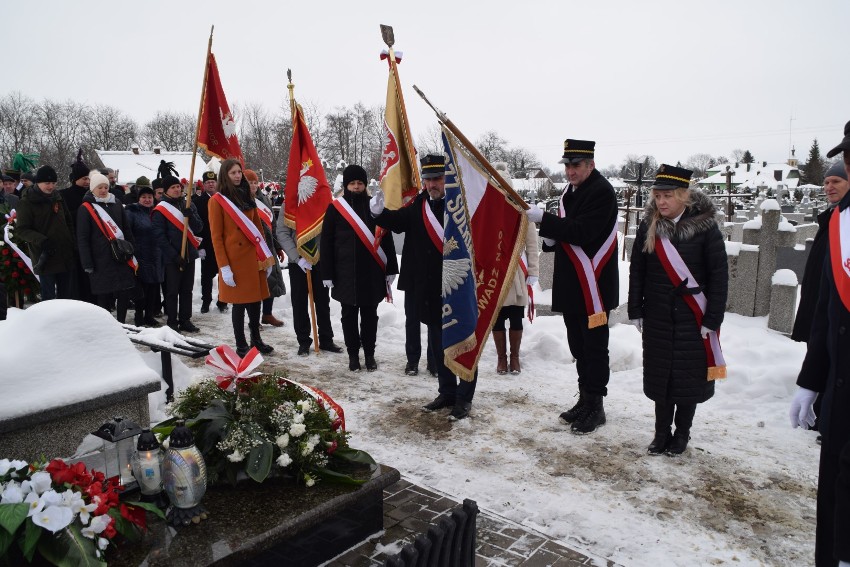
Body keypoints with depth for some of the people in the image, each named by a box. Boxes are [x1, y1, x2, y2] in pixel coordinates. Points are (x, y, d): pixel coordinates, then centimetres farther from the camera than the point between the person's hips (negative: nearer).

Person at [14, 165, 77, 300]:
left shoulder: (57, 197, 11)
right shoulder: (27, 202, -4)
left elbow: (68, 222, 19)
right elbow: (21, 230, -8)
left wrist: (73, 243, 7)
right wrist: (42, 241, -22)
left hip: (66, 256, 5)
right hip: (46, 258, -5)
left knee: (65, 294, 13)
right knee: (49, 296, -2)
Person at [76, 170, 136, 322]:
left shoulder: (116, 205, 12)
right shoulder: (85, 209, -2)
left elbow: (127, 231, 17)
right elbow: (82, 238, -4)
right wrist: (87, 264, -9)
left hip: (122, 259, 4)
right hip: (101, 262, -4)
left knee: (125, 294, 3)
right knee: (104, 298, 2)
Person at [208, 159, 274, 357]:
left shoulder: (248, 197, 13)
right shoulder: (217, 200, -4)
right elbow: (216, 236, -8)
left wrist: (266, 257, 9)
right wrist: (224, 266, -14)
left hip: (254, 257, 6)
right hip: (235, 260, -5)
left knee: (255, 299, 11)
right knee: (240, 302, 1)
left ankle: (256, 340, 25)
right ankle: (241, 345, 12)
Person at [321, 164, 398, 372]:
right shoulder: (335, 208, 0)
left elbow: (386, 239, 5)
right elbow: (326, 243, 1)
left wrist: (390, 269, 2)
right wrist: (327, 274, -2)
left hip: (372, 273, 1)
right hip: (345, 274, -1)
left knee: (370, 315, 9)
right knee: (349, 315, 8)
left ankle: (369, 354, 22)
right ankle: (353, 354, 22)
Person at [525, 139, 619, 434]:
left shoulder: (601, 191, -12)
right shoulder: (570, 191, 16)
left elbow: (582, 231, -24)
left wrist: (544, 218, -25)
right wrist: (551, 238, 2)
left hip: (593, 285, -9)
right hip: (571, 285, 9)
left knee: (594, 348, 0)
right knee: (578, 346, 15)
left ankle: (595, 407, 11)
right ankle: (585, 400, 27)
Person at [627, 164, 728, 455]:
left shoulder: (705, 227, -9)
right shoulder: (648, 226, 0)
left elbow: (719, 276, -7)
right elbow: (637, 271, 5)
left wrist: (712, 319, -9)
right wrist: (636, 311, 3)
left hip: (693, 318, -2)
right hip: (657, 317, 3)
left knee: (690, 375, 7)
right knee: (659, 374, 9)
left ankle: (682, 432, 26)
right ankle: (662, 431, 24)